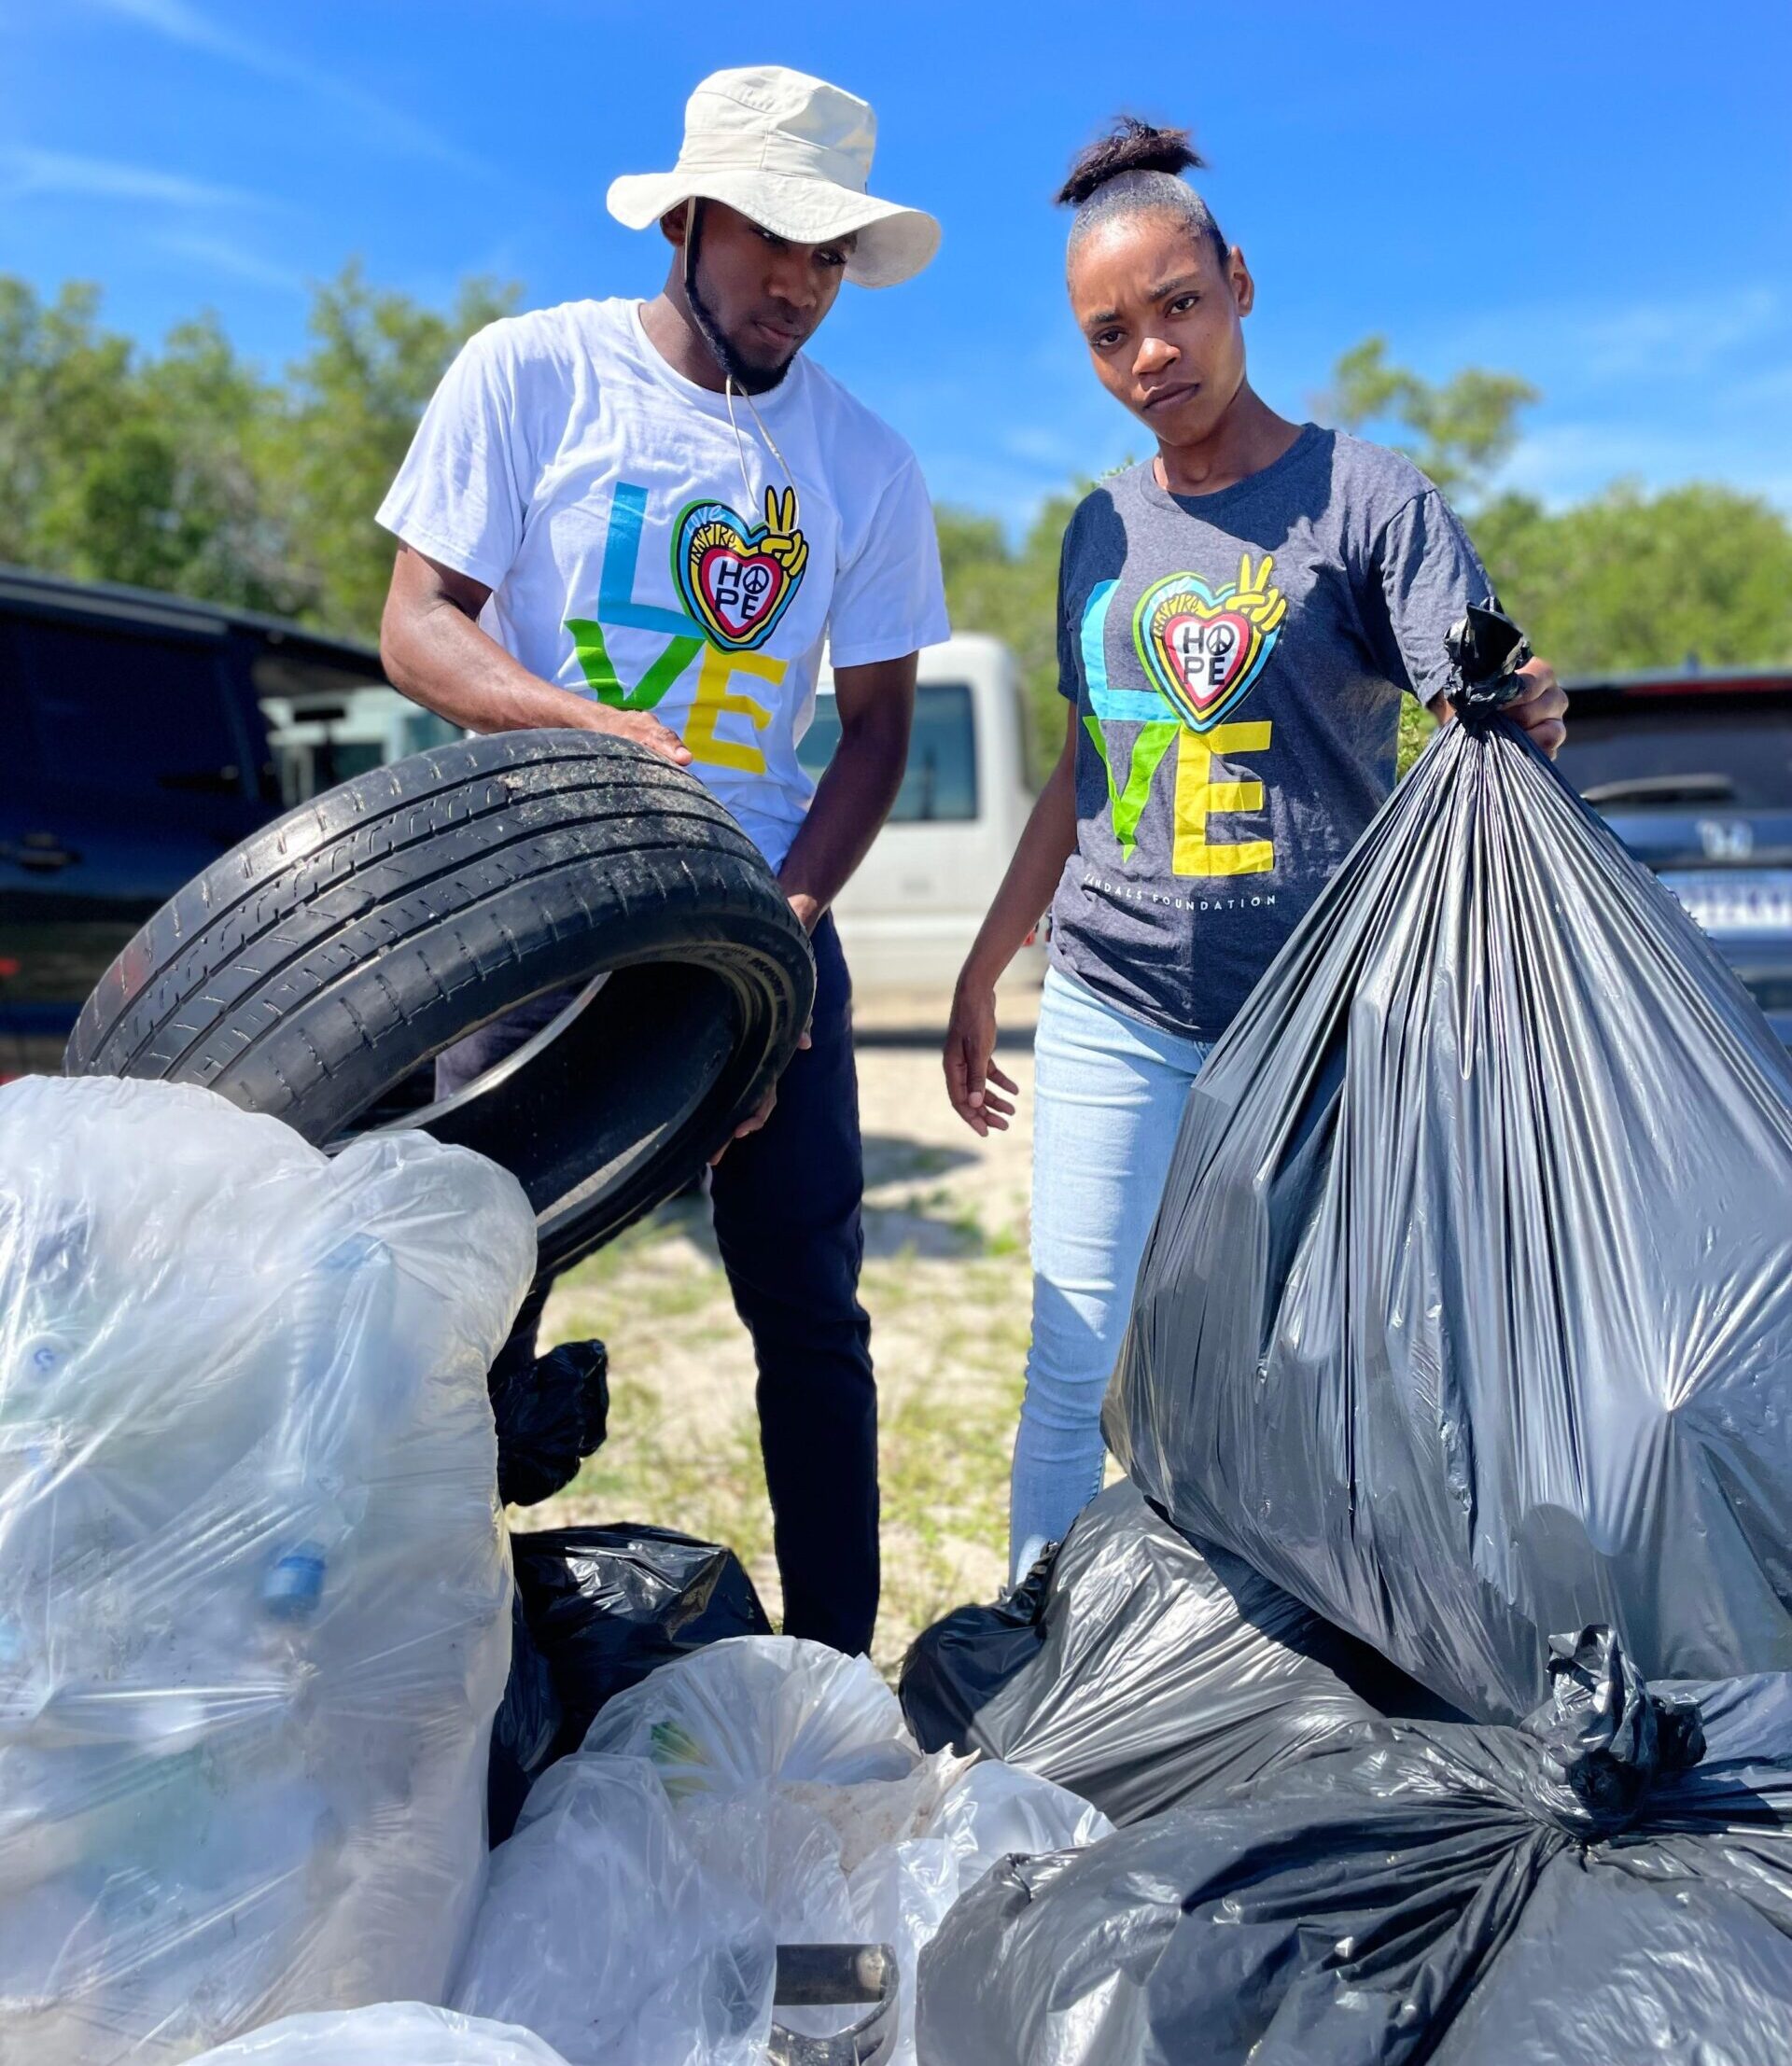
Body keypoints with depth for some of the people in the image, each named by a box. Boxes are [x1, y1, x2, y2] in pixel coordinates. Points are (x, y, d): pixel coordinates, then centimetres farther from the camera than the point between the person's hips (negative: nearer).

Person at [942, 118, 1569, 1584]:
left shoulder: (1366, 497, -2)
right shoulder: (1102, 528, 12)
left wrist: (1518, 730, -33)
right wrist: (981, 973, 19)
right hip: (1111, 1016, 4)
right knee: (1076, 1374, 3)